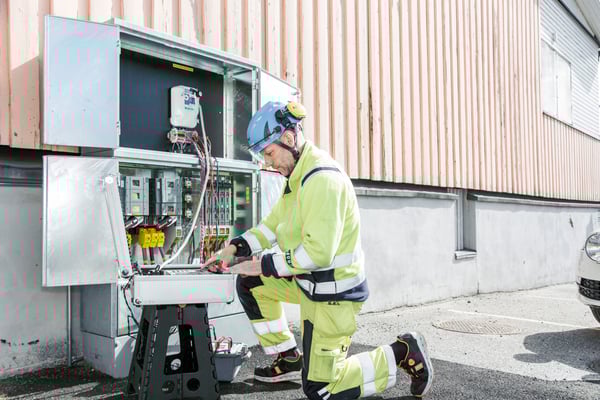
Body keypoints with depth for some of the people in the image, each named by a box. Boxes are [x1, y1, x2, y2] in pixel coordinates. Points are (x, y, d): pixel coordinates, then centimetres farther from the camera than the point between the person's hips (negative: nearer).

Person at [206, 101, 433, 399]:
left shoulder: (323, 179, -25)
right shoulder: (298, 175, 7)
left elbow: (318, 252, -30)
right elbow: (274, 224, 12)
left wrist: (264, 265, -20)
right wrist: (236, 247, -2)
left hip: (333, 294, -9)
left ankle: (402, 354, 12)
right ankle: (289, 360, 23)